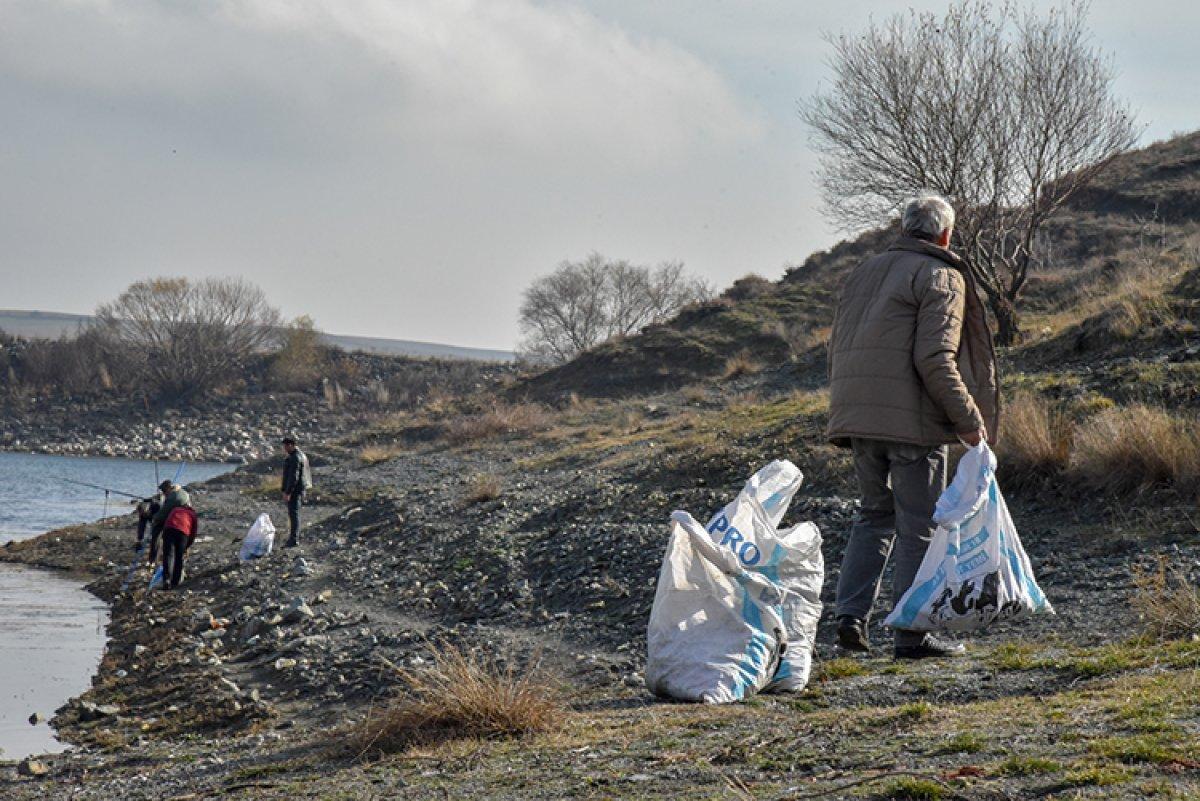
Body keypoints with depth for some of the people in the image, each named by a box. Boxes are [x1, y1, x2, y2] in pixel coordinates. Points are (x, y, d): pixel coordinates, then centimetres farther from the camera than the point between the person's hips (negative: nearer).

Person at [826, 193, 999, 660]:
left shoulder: (863, 273, 18)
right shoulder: (940, 278, -5)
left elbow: (837, 350, 18)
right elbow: (935, 359, -16)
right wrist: (970, 419, -11)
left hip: (856, 416, 7)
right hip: (912, 420, -7)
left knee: (875, 513, 19)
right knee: (919, 526, 1)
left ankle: (851, 613, 6)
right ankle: (911, 635, 2)